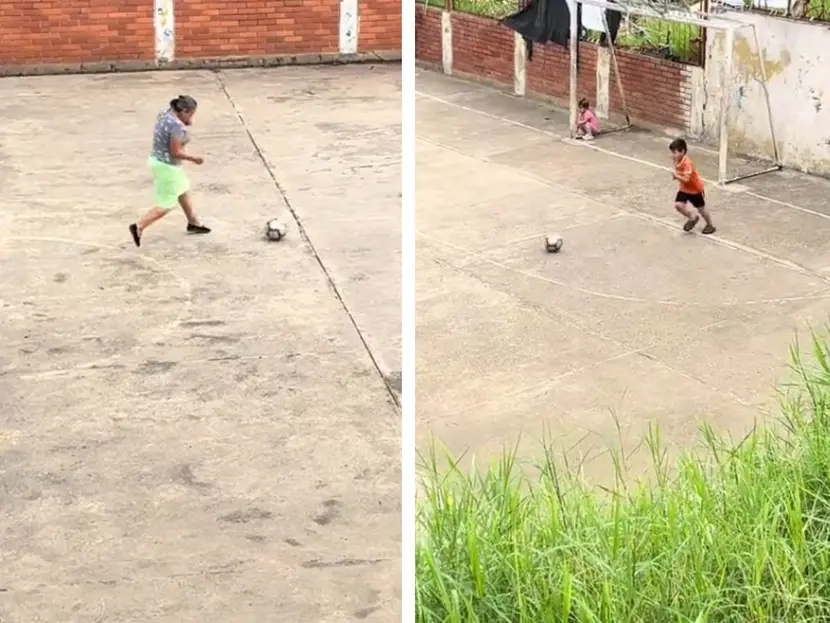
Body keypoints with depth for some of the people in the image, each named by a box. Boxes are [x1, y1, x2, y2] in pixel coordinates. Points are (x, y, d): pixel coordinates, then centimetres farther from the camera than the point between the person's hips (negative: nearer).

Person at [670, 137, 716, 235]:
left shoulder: (687, 163, -34)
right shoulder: (677, 161, -9)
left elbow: (686, 179, -38)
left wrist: (676, 176, -50)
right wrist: (676, 176, -8)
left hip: (695, 189, -7)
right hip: (684, 188, 7)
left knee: (701, 208, 10)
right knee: (678, 205, -7)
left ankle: (710, 225, 34)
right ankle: (693, 218, 19)